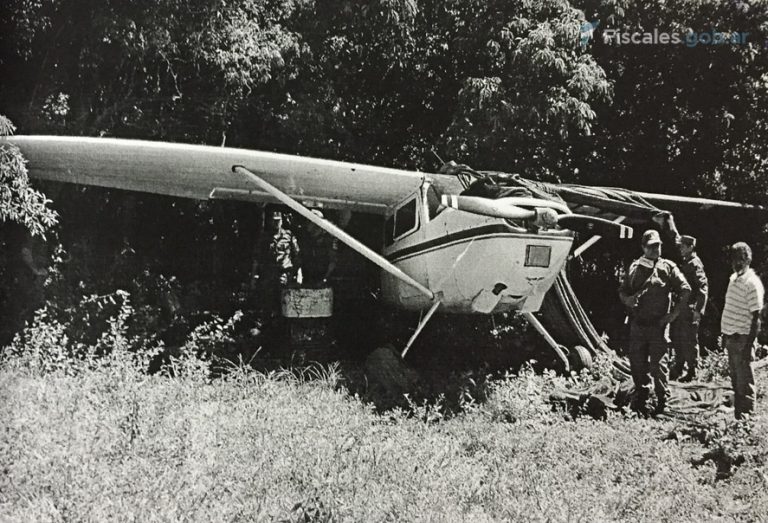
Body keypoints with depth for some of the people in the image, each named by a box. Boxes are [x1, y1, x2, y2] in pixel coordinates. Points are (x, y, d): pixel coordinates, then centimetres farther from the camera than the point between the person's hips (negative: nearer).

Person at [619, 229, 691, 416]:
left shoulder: (668, 267, 0)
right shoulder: (634, 267, 9)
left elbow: (685, 290, 0)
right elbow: (622, 291, 16)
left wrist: (674, 313, -5)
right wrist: (627, 299, -7)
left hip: (658, 324, -3)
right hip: (637, 324, 3)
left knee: (658, 363, -3)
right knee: (637, 363, 8)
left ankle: (662, 400, 12)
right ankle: (641, 400, 24)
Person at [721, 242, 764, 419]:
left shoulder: (752, 284, -14)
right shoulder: (734, 278, 11)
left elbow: (755, 317, -15)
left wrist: (749, 344, -18)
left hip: (742, 338, -8)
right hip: (730, 336, 8)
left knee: (744, 381, -1)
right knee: (735, 378, 15)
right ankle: (737, 412, 25)